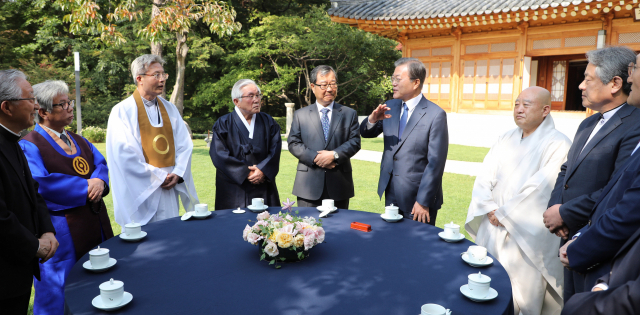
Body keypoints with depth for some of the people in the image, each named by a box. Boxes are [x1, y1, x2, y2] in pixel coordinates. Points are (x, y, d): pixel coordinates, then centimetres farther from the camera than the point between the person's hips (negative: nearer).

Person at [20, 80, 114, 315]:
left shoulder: (78, 141, 15)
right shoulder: (29, 146, -10)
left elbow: (101, 165, 9)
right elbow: (41, 183, -22)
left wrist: (99, 181, -14)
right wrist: (86, 187, -16)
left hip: (94, 224, 8)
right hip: (62, 232, -7)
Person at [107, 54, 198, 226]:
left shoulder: (170, 109, 10)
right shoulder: (123, 111, -6)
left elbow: (184, 145, 7)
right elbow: (125, 154, -13)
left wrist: (178, 173, -8)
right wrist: (159, 177, -13)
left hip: (169, 191, 5)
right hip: (140, 191, -4)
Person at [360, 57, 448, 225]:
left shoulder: (435, 115, -14)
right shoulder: (390, 106, 5)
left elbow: (435, 162, -15)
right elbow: (365, 133, 10)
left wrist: (423, 202, -15)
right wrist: (372, 120, -13)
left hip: (418, 199, -5)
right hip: (391, 195, 6)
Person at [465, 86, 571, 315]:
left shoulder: (558, 144, -10)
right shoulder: (506, 139, 10)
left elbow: (540, 188, -18)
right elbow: (485, 176, 5)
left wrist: (504, 213, -12)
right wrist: (490, 209, -10)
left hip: (527, 235, -6)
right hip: (494, 227, 6)